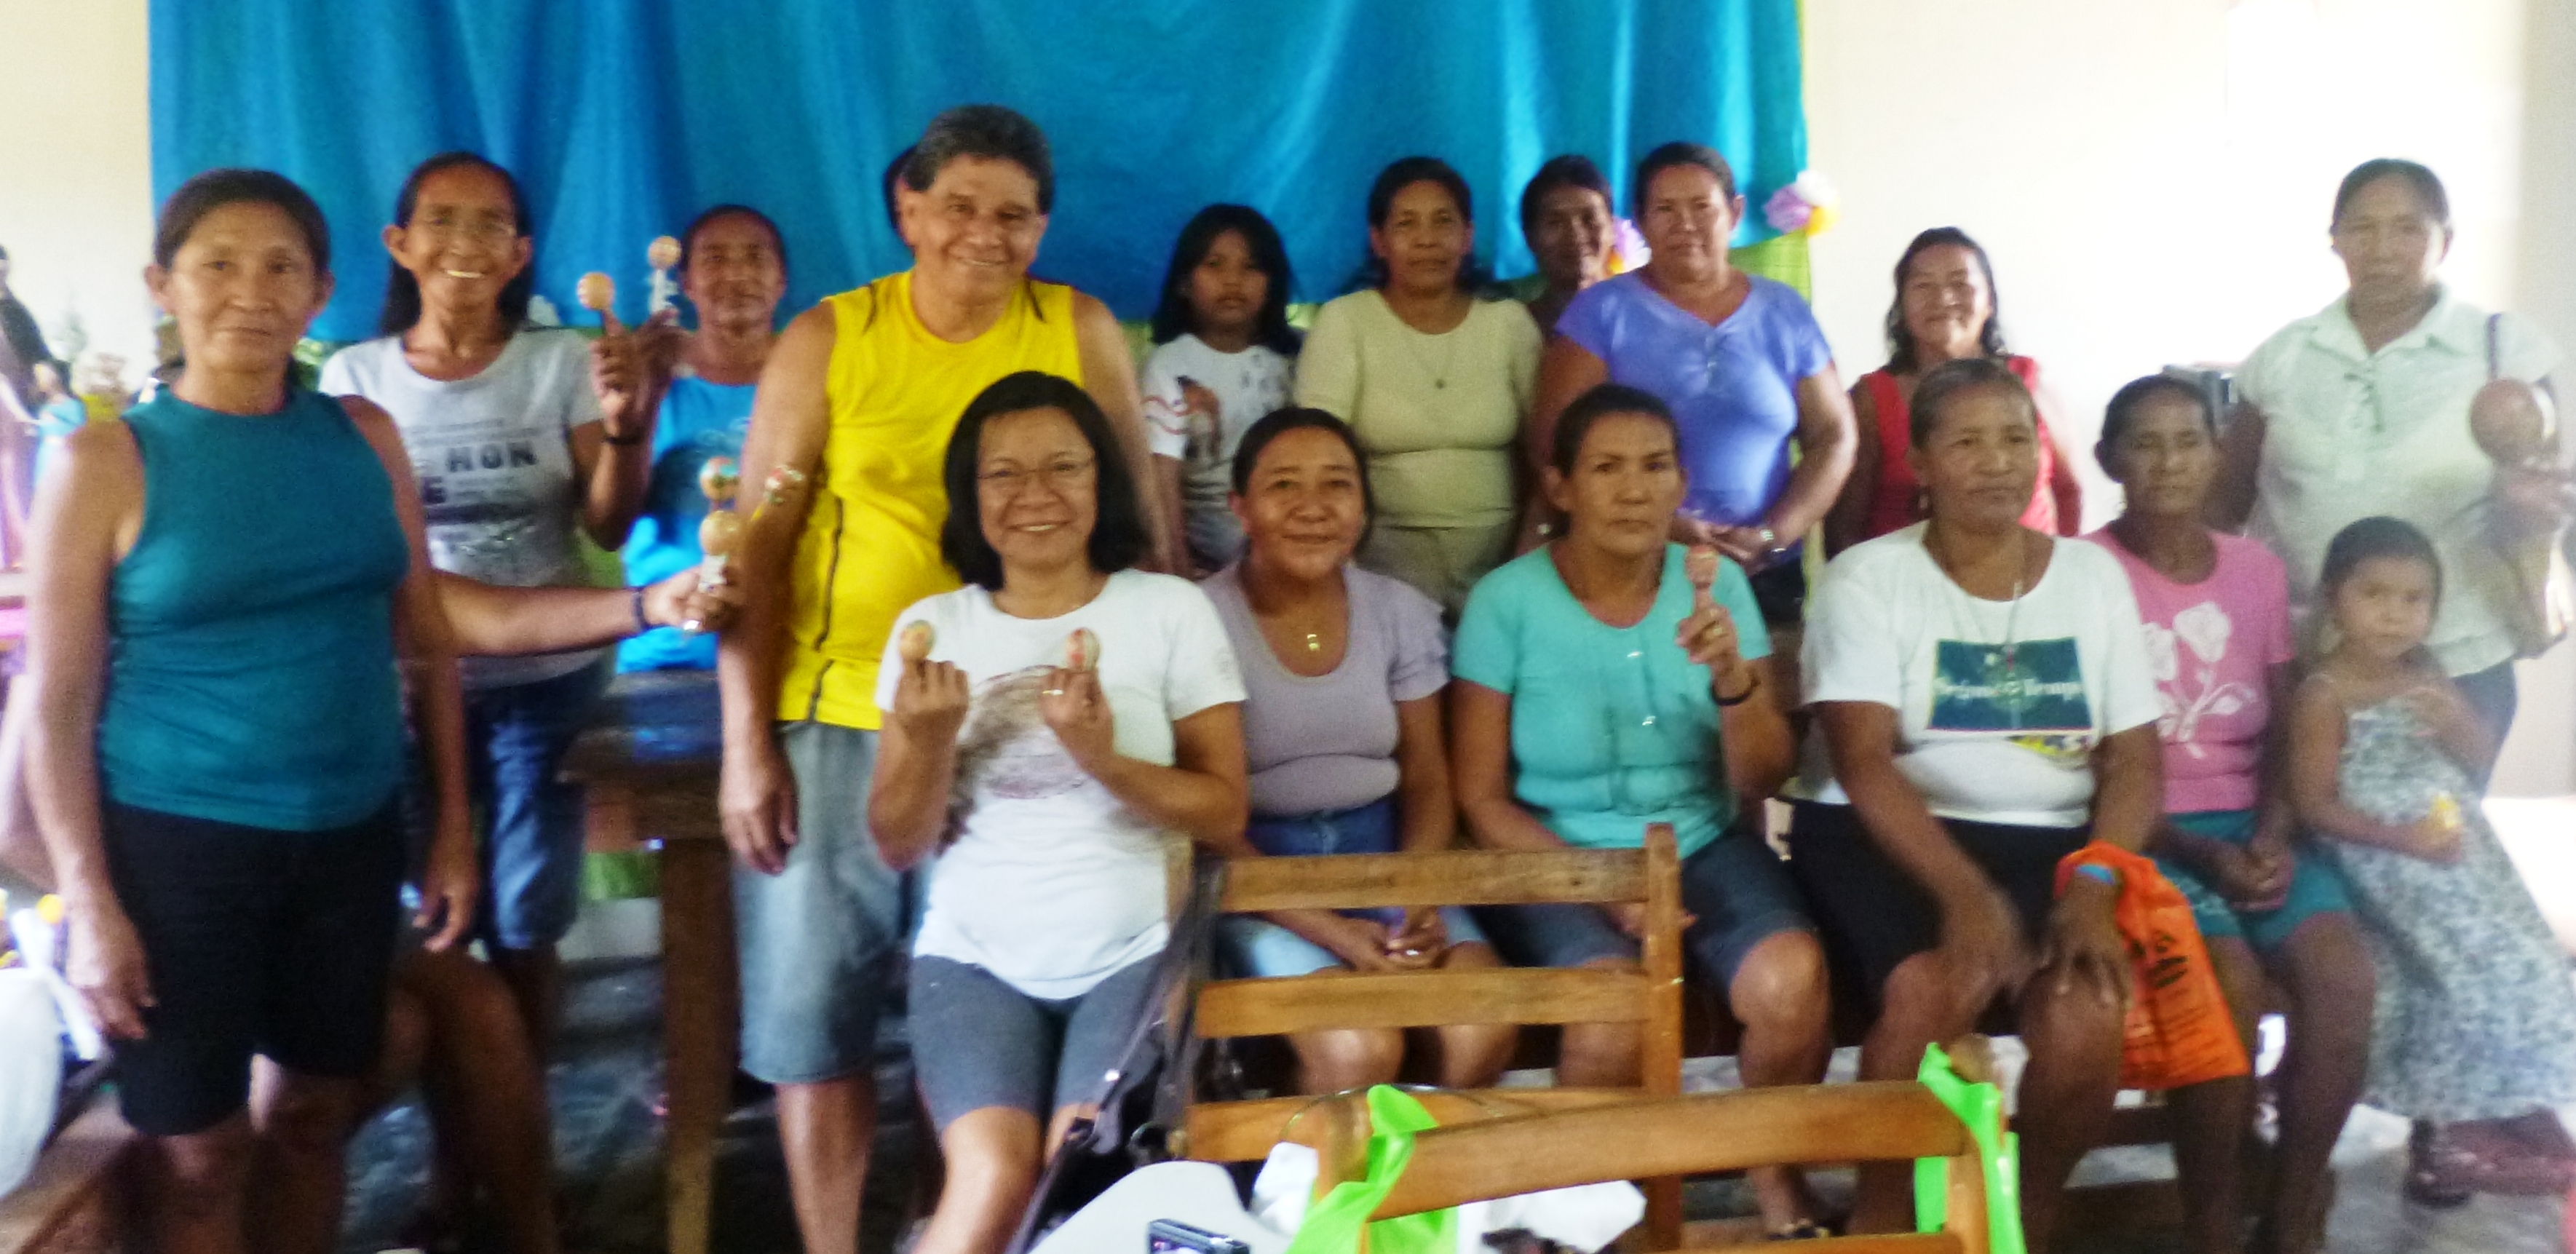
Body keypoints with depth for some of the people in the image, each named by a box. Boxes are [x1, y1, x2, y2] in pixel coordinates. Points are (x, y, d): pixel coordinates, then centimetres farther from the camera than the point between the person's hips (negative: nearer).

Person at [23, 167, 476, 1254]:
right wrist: (90, 903, -10)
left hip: (351, 837, 4)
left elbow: (425, 643, 8)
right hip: (176, 845, -3)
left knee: (315, 1110, 15)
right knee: (197, 1151, 5)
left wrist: (452, 825, 6)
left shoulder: (364, 436, 3)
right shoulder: (108, 461, -8)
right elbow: (58, 705, -7)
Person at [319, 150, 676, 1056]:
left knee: (525, 924, 5)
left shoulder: (562, 362, -2)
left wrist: (627, 425, -25)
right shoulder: (355, 376, 1)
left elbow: (608, 526, -9)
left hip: (546, 680, -1)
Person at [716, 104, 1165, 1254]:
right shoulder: (828, 339, 0)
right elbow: (757, 548, -1)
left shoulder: (1080, 332, 1)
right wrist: (747, 740, -6)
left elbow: (1139, 526, 6)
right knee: (811, 1008, 8)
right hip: (838, 720, 0)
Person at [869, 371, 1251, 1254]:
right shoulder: (932, 628, 6)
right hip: (974, 957, 1)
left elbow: (1225, 815, -2)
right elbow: (898, 847, 6)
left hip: (1135, 954, -1)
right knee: (997, 1176, -23)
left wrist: (1105, 759, -18)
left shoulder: (1173, 611, 0)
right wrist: (930, 740, -13)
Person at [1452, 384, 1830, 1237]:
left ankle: (1778, 1173, 4)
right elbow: (1482, 799, -6)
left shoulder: (1717, 584, 0)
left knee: (1791, 980, -26)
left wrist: (1732, 679, -20)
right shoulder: (1507, 601, -9)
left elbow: (1763, 780, 0)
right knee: (1615, 1009, -32)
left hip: (1704, 843, 3)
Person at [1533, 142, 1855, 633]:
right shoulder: (1602, 311, 1)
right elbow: (1555, 440, -6)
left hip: (1765, 580, 2)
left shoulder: (1784, 312, 8)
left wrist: (1772, 537, -7)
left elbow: (1833, 437, 8)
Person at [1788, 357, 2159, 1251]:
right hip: (1888, 839, -3)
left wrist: (2094, 886, -13)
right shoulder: (1868, 576, -1)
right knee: (1930, 988, -32)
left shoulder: (2092, 574, 10)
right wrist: (1964, 891, -26)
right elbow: (1863, 762, -12)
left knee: (2087, 1009, -25)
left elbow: (2134, 760, 5)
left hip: (2049, 844, 3)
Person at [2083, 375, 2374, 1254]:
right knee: (2230, 982, -29)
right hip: (2138, 830, -4)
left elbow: (2284, 731, 10)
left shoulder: (2259, 570, 11)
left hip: (2253, 823, 4)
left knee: (2342, 973, -23)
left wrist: (2274, 837, -9)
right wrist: (2201, 854, -17)